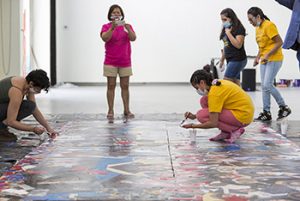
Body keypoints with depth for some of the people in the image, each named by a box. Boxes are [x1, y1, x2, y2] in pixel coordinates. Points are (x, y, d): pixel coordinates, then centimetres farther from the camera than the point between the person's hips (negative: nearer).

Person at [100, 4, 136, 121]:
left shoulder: (126, 26, 5)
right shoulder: (106, 27, 0)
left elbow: (133, 38, -10)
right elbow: (105, 38, -18)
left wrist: (127, 28, -28)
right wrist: (112, 28, -33)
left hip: (125, 62, 2)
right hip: (110, 62, -2)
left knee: (125, 86, 4)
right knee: (111, 86, -1)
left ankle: (127, 110, 9)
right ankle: (110, 111, 2)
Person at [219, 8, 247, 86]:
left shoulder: (239, 28, -9)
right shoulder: (226, 29, 14)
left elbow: (238, 45, -19)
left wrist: (228, 33, -16)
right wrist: (222, 59, 23)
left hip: (238, 59, -8)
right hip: (230, 59, 8)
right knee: (235, 84, 5)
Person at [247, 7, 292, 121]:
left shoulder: (269, 25, -13)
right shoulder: (258, 28, 13)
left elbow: (279, 42, -17)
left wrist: (267, 55, -20)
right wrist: (258, 57, 6)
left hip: (274, 59, -9)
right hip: (264, 60, 9)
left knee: (267, 85, -14)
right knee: (264, 86, 5)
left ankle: (284, 107, 0)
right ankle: (266, 112, 9)